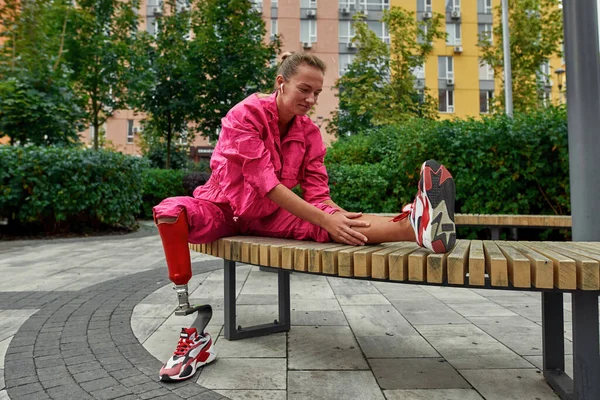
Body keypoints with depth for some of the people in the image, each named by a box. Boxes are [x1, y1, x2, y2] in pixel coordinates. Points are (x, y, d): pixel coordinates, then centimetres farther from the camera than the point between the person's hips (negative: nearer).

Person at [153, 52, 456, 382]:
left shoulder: (309, 132, -3)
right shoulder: (245, 114, -19)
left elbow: (317, 192, -7)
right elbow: (264, 182, -28)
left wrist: (340, 217, -30)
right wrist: (325, 220, -34)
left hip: (268, 215, 3)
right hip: (223, 207, -2)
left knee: (330, 223, -27)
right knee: (171, 211, -35)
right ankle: (194, 334, -35)